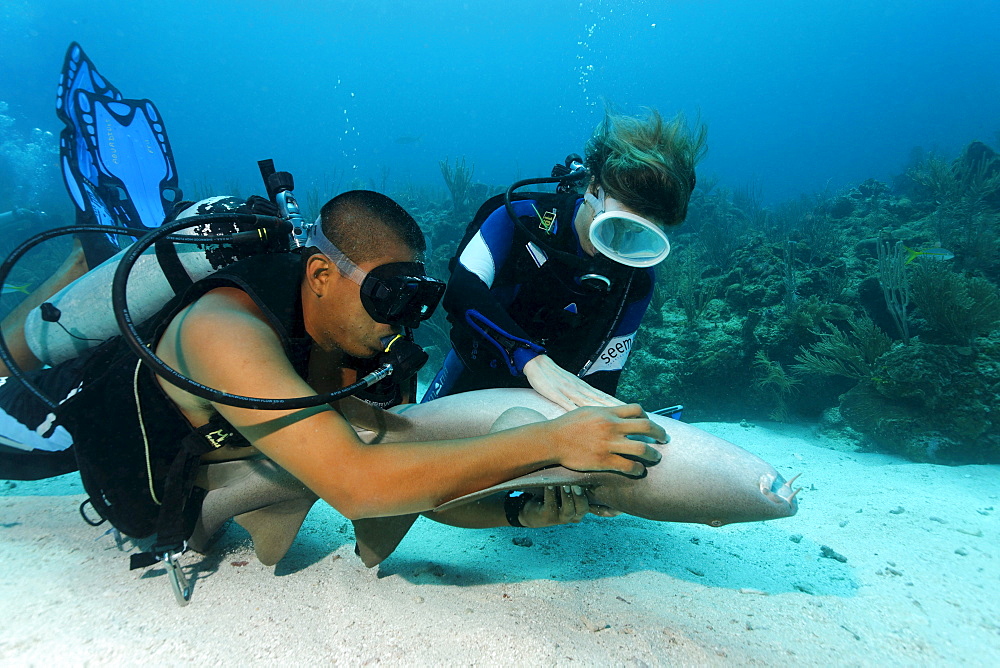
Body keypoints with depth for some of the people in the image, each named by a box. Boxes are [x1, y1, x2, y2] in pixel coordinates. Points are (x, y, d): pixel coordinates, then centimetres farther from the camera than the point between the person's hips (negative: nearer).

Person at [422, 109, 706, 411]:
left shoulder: (637, 279, -17)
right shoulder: (521, 219, -24)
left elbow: (600, 375, -11)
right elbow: (462, 292, -39)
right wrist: (533, 360, -52)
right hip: (468, 380, 0)